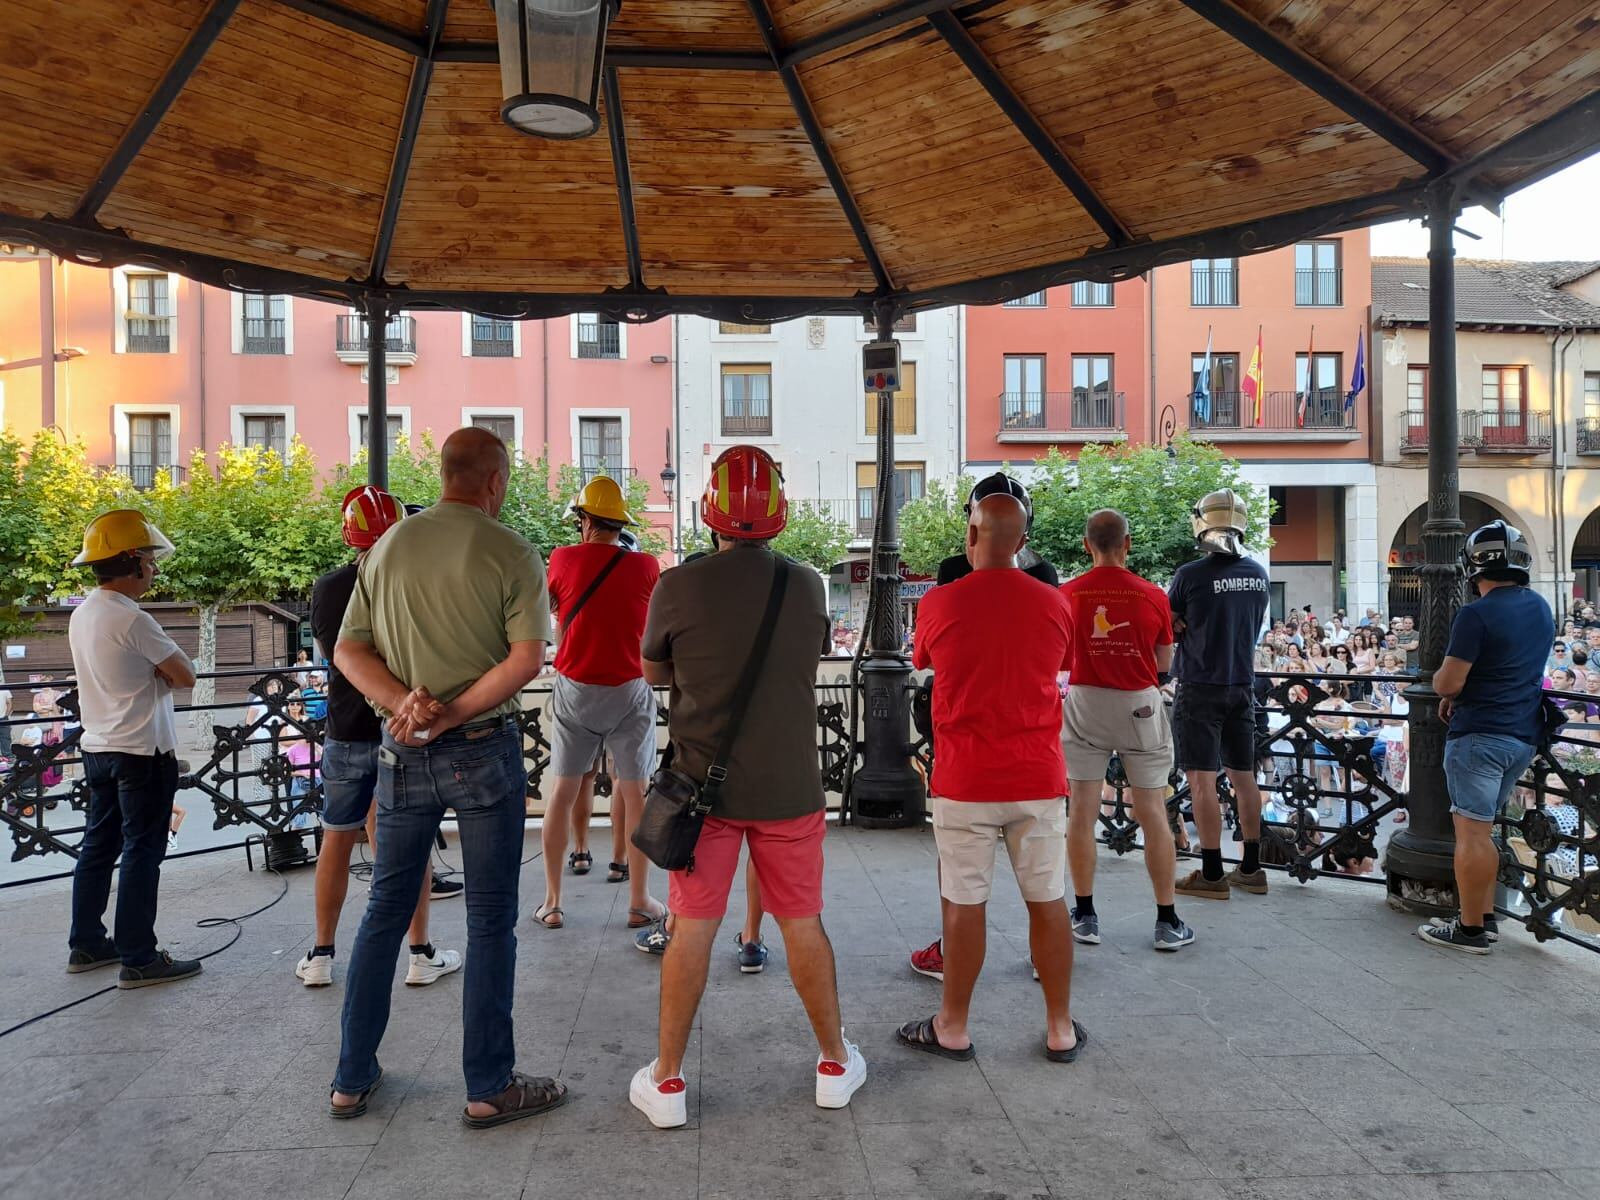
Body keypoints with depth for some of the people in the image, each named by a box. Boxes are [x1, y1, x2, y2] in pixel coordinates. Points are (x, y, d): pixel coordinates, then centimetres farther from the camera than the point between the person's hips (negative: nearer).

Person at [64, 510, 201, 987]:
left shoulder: (81, 615, 9)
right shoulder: (132, 620, -20)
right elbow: (185, 675, -15)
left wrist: (151, 672, 2)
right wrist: (161, 670, 2)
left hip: (98, 748, 9)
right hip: (142, 752, -9)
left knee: (98, 847, 17)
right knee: (141, 853, -3)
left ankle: (86, 945, 27)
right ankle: (138, 960, 3)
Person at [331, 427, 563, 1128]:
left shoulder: (389, 547, 6)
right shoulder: (510, 554, -9)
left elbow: (349, 651, 3)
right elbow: (528, 658, -19)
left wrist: (404, 703, -10)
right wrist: (453, 714, -17)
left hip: (402, 751, 5)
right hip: (483, 749, -5)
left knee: (386, 908, 17)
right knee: (490, 920, 5)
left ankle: (353, 1078, 28)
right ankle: (489, 1088, 15)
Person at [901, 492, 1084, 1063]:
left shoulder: (939, 603, -8)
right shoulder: (1054, 604, -1)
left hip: (964, 781, -2)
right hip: (1038, 779, 2)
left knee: (964, 904, 7)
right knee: (1048, 902, 11)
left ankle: (953, 1027, 21)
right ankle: (1060, 1029, 23)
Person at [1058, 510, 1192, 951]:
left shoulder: (1067, 594, -7)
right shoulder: (1153, 595, -8)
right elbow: (1164, 663, 3)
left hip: (1084, 703, 0)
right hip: (1140, 705, 0)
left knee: (1081, 810, 8)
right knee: (1152, 812, 8)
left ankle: (1085, 916, 16)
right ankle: (1167, 922, 15)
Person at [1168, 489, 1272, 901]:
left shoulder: (1191, 574, -15)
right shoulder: (1258, 574, 3)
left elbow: (1166, 627, -6)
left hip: (1200, 687, -6)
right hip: (1242, 684, 6)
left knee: (1202, 779, -1)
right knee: (1243, 776, 13)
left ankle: (1212, 874, 2)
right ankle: (1251, 869, 21)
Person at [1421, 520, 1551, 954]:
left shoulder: (1476, 614, -16)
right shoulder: (1541, 608, 11)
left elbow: (1448, 683, -18)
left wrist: (1442, 682, 5)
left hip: (1480, 736, -8)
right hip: (1523, 736, 8)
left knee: (1472, 832, -2)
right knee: (1480, 828, 18)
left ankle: (1470, 930, 4)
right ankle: (1484, 915, 22)